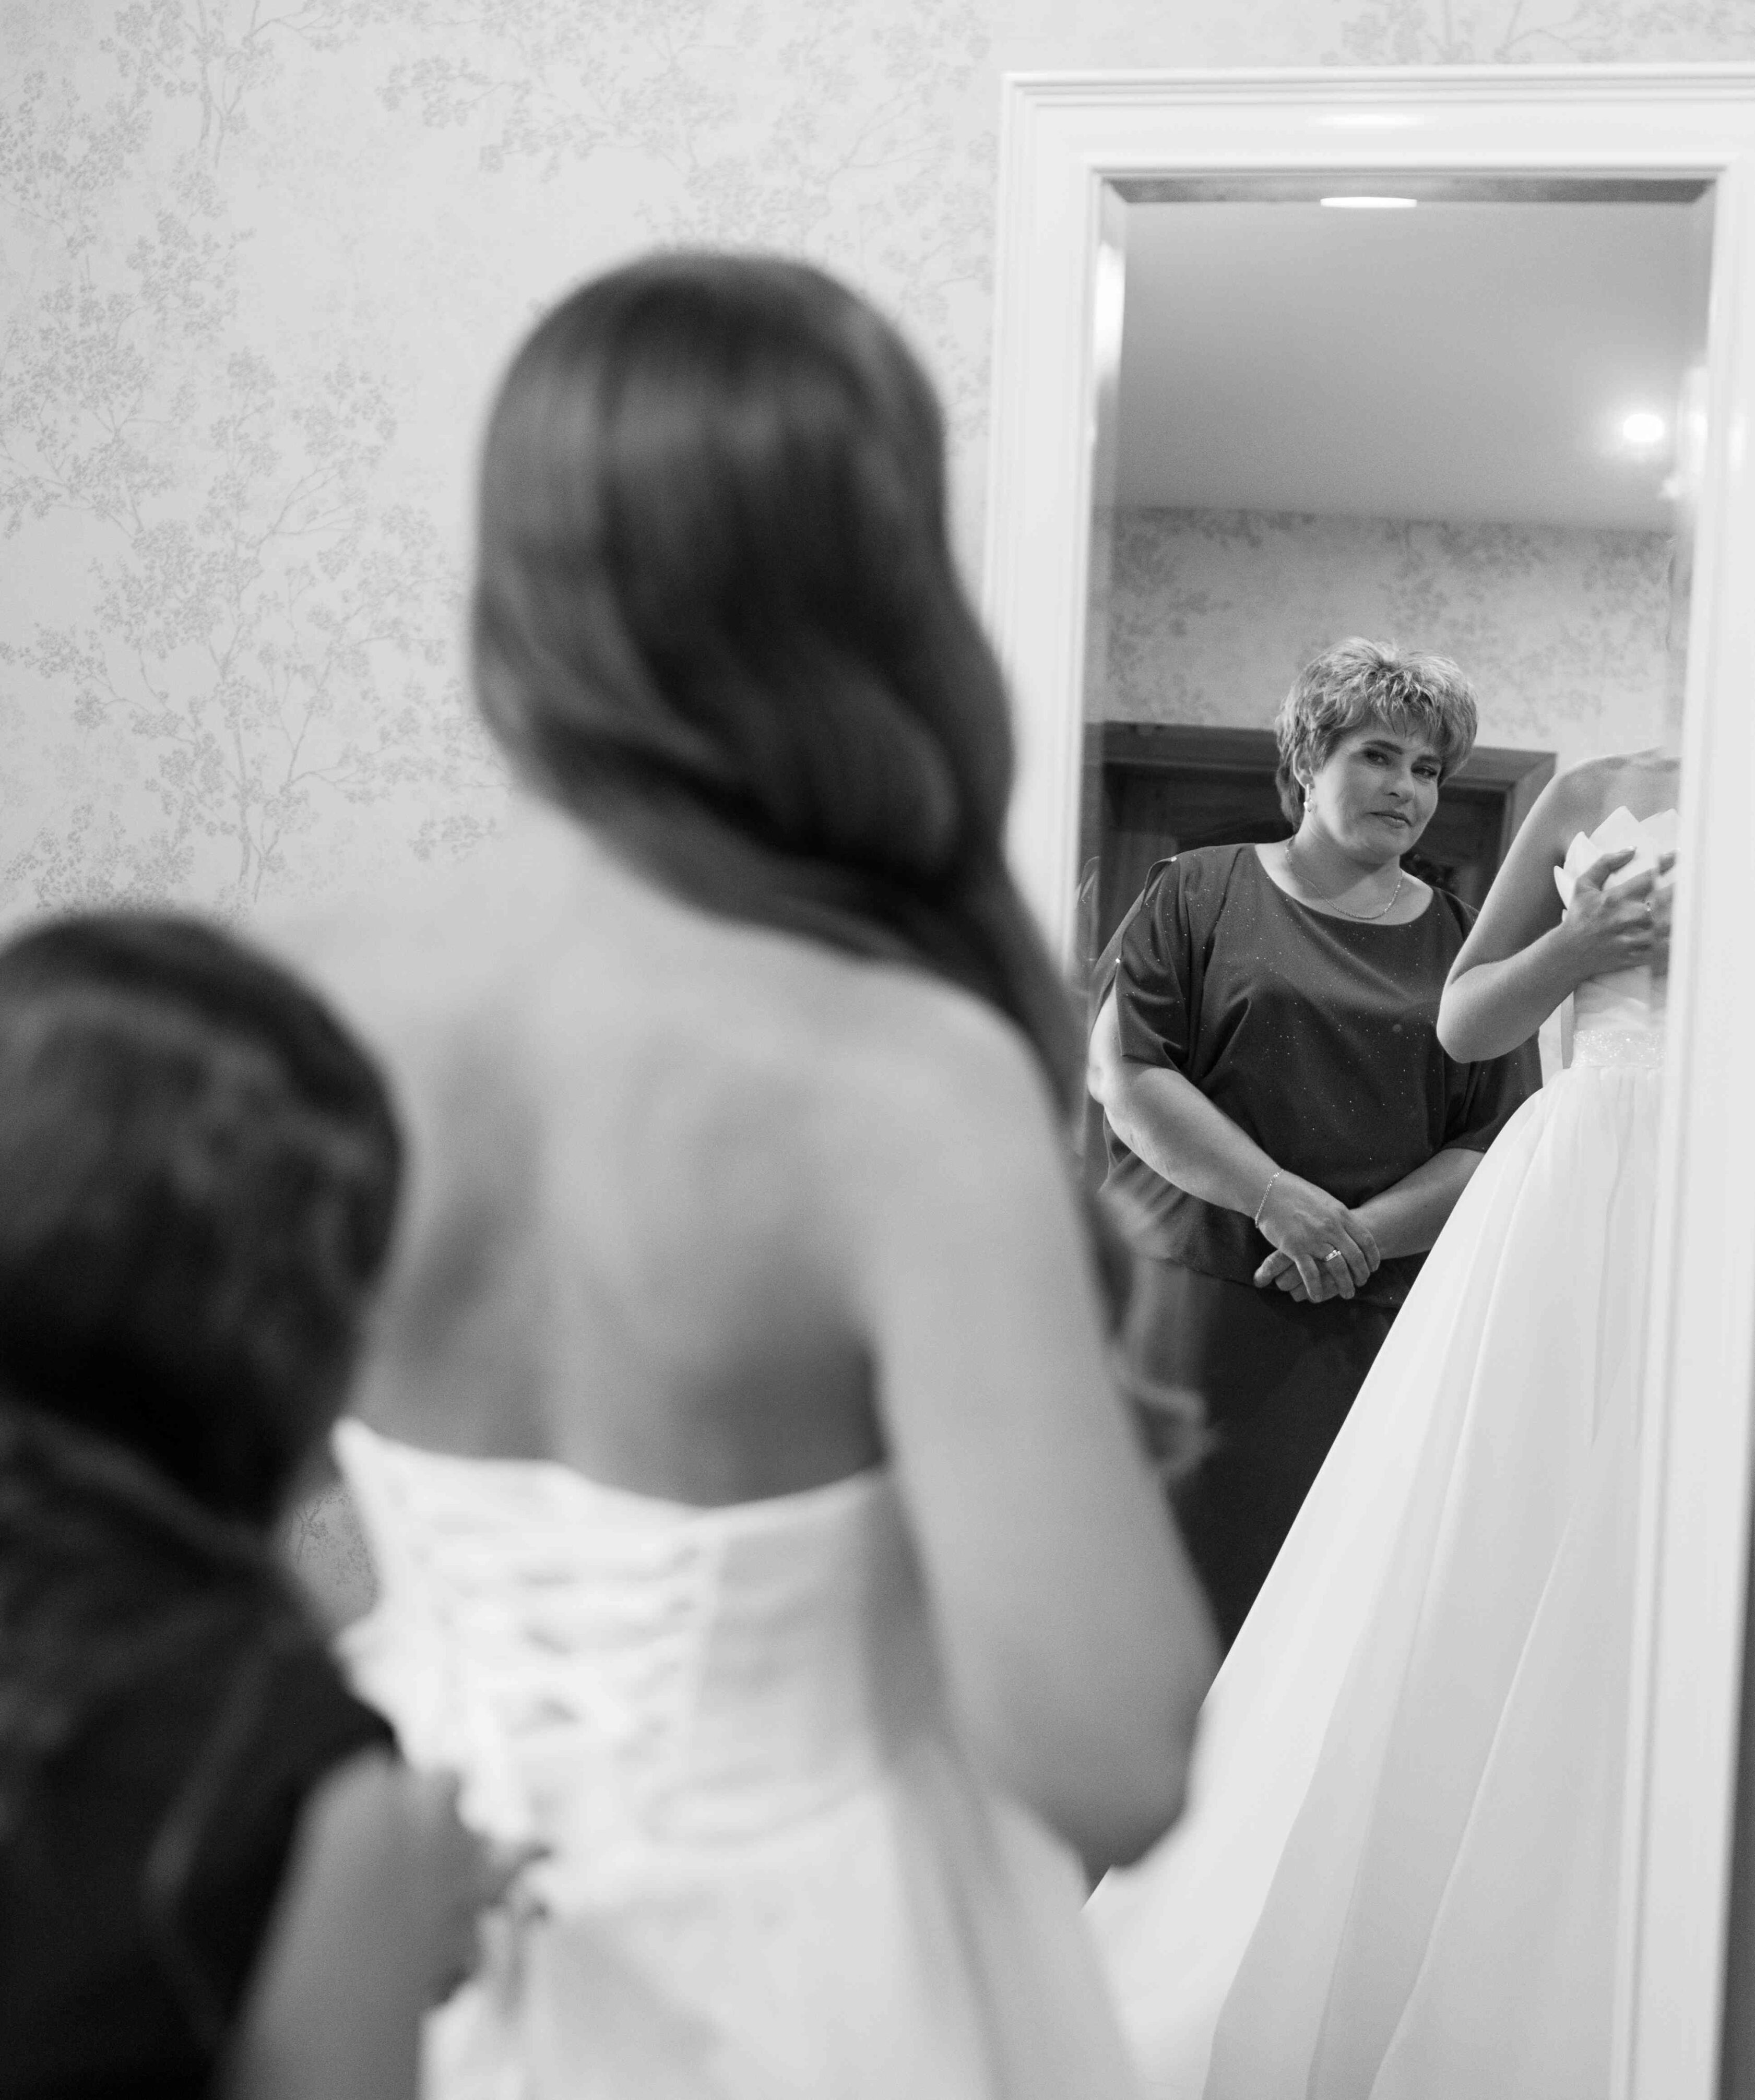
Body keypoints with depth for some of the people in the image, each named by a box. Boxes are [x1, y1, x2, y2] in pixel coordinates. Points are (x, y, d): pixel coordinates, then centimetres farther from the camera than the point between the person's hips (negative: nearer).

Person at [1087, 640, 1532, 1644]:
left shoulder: (1460, 943, 13)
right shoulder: (1200, 893, 8)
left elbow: (1495, 1148, 6)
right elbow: (1125, 1076, -3)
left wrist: (1357, 1235, -10)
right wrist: (1277, 1198, -13)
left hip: (1376, 1331, 2)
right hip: (1193, 1309, -1)